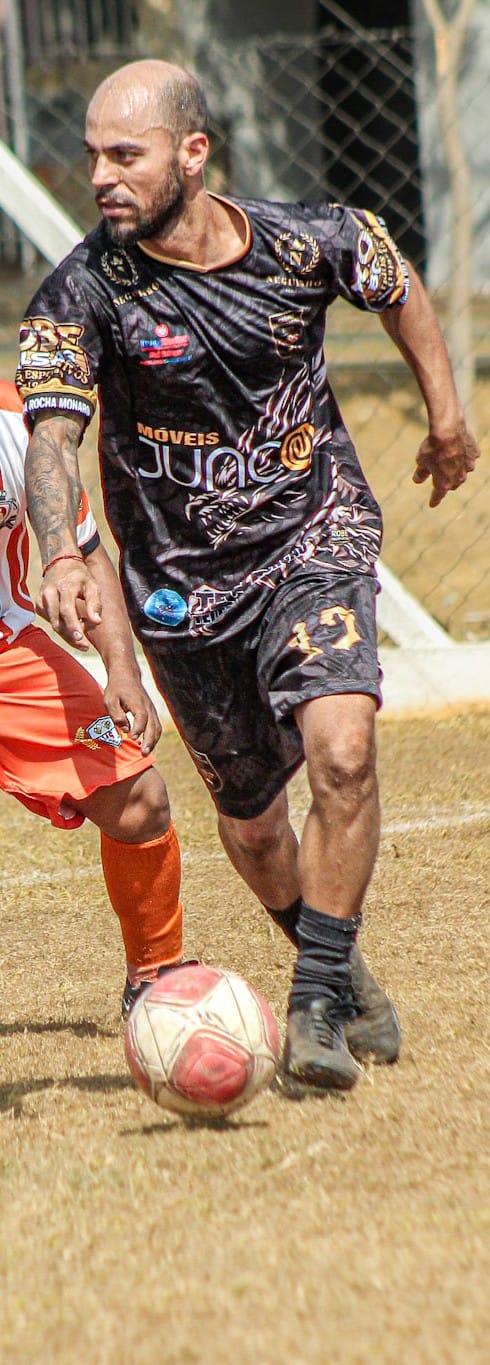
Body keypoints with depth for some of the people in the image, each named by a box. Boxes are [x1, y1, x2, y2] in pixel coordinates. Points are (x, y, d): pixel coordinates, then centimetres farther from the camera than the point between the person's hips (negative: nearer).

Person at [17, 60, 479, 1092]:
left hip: (315, 542, -1)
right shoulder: (85, 292, -16)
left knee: (342, 753, -24)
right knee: (251, 819, 12)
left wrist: (446, 416, 21)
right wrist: (62, 555, -45)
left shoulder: (309, 244, -11)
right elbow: (51, 437, -26)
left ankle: (317, 1004, -12)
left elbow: (398, 288, 12)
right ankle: (339, 970, 40)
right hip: (181, 581, 1)